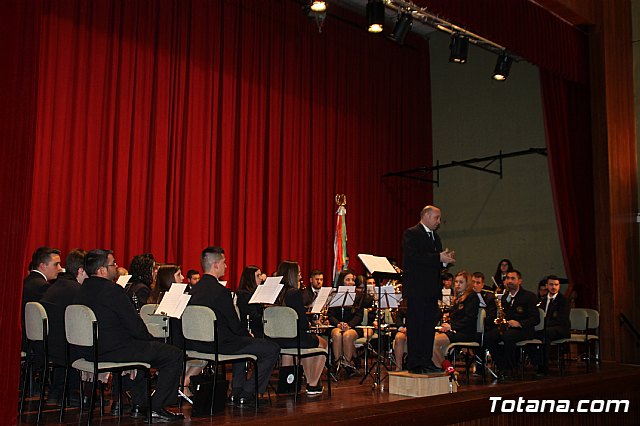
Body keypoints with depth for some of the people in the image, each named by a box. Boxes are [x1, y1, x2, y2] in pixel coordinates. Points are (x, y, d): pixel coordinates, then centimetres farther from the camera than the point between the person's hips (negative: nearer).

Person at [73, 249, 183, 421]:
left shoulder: (81, 291, 9)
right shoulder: (113, 290, -19)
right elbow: (136, 326, -17)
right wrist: (151, 339, 4)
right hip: (114, 351, -10)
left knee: (144, 347, 34)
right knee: (174, 355, -1)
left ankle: (139, 404, 31)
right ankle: (156, 408, 3)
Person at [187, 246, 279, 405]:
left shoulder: (195, 289, 6)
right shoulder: (220, 291, -20)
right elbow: (235, 325, -15)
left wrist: (246, 334, 16)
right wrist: (249, 335, 6)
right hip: (219, 345, -9)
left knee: (243, 341, 35)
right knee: (272, 349, -1)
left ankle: (236, 391, 30)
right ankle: (246, 394, 5)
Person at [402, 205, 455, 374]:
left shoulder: (435, 237, 20)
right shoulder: (411, 234, -7)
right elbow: (413, 257, -21)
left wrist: (447, 259, -1)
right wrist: (438, 258, -22)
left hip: (432, 290, 8)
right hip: (416, 289, -8)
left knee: (429, 327, 10)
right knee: (415, 327, -4)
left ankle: (427, 362, 17)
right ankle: (415, 364, 0)